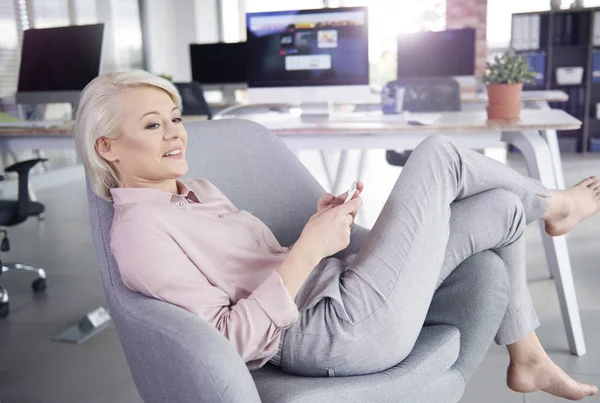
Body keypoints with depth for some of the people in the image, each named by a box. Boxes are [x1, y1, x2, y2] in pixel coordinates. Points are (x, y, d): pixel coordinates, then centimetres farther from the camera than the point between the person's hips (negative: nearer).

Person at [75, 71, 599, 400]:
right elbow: (225, 338, -21)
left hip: (334, 287, 9)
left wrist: (322, 225, 1)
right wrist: (308, 250, -24)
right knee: (437, 154, -8)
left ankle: (528, 361, 29)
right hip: (340, 335, -9)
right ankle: (552, 204, 23)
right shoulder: (138, 232, -14)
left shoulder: (195, 191, 14)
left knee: (501, 208, 11)